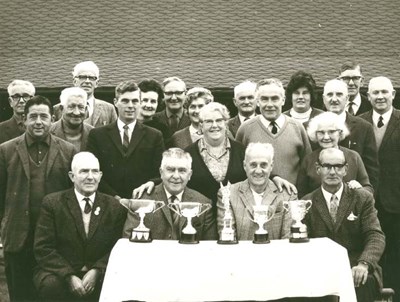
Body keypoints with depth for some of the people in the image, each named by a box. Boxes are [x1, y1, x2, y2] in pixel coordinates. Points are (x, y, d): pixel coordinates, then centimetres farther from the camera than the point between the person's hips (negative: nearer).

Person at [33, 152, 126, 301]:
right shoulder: (52, 203, -1)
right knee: (52, 285, -33)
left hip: (99, 275, 1)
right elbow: (43, 248, -5)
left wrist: (96, 271, -13)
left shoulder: (115, 206, 4)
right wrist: (69, 276, -17)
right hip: (58, 273, -1)